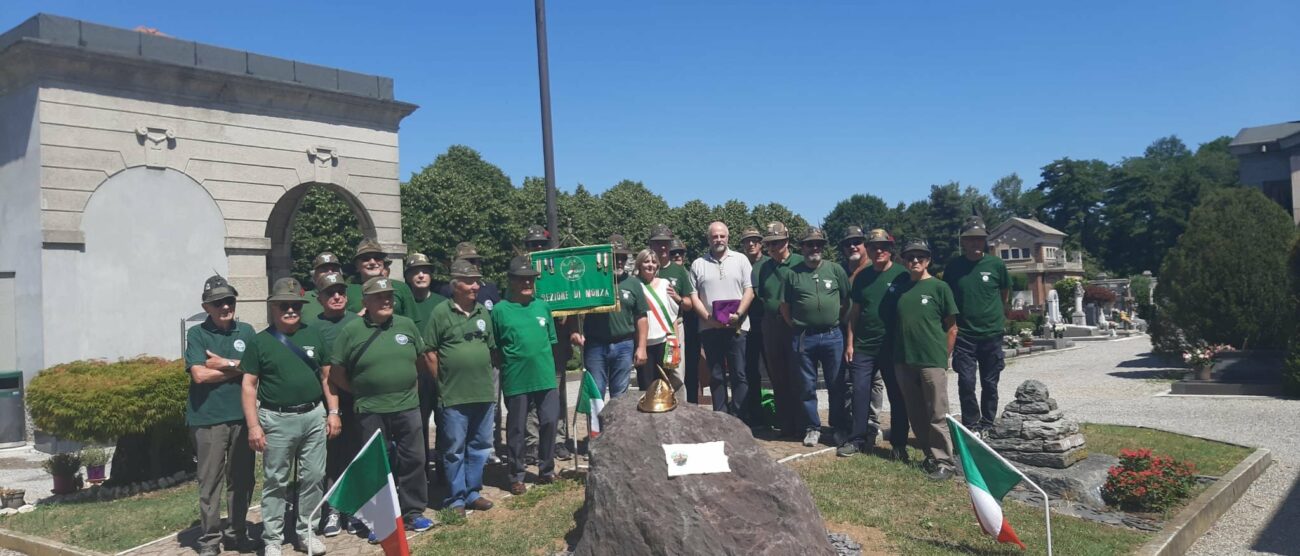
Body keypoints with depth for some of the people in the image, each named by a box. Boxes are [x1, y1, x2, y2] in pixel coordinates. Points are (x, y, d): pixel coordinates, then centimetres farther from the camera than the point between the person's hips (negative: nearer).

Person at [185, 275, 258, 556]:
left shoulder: (246, 331, 8)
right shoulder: (197, 334, -2)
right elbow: (199, 375, -13)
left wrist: (226, 363, -9)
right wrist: (239, 368, -7)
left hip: (242, 416, 3)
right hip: (208, 418, -3)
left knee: (241, 479, 10)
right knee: (210, 481, 2)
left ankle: (237, 533, 23)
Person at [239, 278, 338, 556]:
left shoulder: (314, 335, 7)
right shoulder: (260, 341, -1)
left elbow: (327, 376, 12)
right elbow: (249, 385, -2)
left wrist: (333, 412, 5)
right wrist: (253, 425, -9)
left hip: (314, 415, 3)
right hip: (277, 419, -3)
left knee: (313, 477, 8)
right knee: (275, 481, 5)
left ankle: (306, 532, 21)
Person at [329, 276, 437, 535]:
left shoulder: (406, 325, 4)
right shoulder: (352, 331, -5)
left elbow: (421, 360, 15)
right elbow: (337, 373, -1)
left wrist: (409, 383, 9)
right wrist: (361, 392, 1)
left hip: (407, 407, 3)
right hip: (371, 411, -3)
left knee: (413, 460, 10)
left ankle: (413, 512, 25)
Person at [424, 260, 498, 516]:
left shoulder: (483, 312, 10)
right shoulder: (440, 312, -6)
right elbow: (430, 353, -5)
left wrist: (490, 381, 12)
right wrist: (442, 383, -5)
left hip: (483, 393, 5)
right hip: (453, 396, -5)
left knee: (480, 446, 13)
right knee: (454, 450, 3)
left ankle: (472, 492, 26)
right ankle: (455, 499, 14)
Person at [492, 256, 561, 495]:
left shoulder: (543, 307, 8)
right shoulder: (500, 310, -4)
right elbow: (493, 348, 1)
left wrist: (548, 365, 11)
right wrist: (506, 366, -1)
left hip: (545, 378, 3)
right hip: (516, 381, -3)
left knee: (549, 423, 8)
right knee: (516, 429, 6)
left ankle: (546, 470, 25)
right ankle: (516, 477, 19)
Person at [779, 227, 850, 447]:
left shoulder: (836, 270, 4)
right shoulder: (792, 274, 3)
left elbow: (846, 302, 7)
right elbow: (784, 307, 5)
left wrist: (836, 322, 3)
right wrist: (797, 328, 1)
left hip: (832, 336, 0)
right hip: (803, 338, 0)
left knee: (837, 385, 7)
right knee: (806, 387, 8)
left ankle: (840, 428, 20)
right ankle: (812, 428, 20)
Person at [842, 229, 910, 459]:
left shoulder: (901, 275, -4)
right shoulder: (861, 277, 8)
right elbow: (854, 312, 11)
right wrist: (850, 343, 7)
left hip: (893, 346, -3)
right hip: (863, 346, 4)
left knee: (897, 396, 5)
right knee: (860, 393, 3)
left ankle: (899, 444, 14)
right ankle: (858, 439, 13)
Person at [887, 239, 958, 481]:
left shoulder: (939, 287, -2)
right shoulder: (898, 289, 10)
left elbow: (951, 327, 1)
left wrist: (944, 356, 0)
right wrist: (897, 353, 11)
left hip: (932, 362, -5)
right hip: (904, 361, 5)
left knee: (936, 416, -1)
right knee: (916, 416, 11)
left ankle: (944, 462, 7)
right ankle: (930, 456, 24)